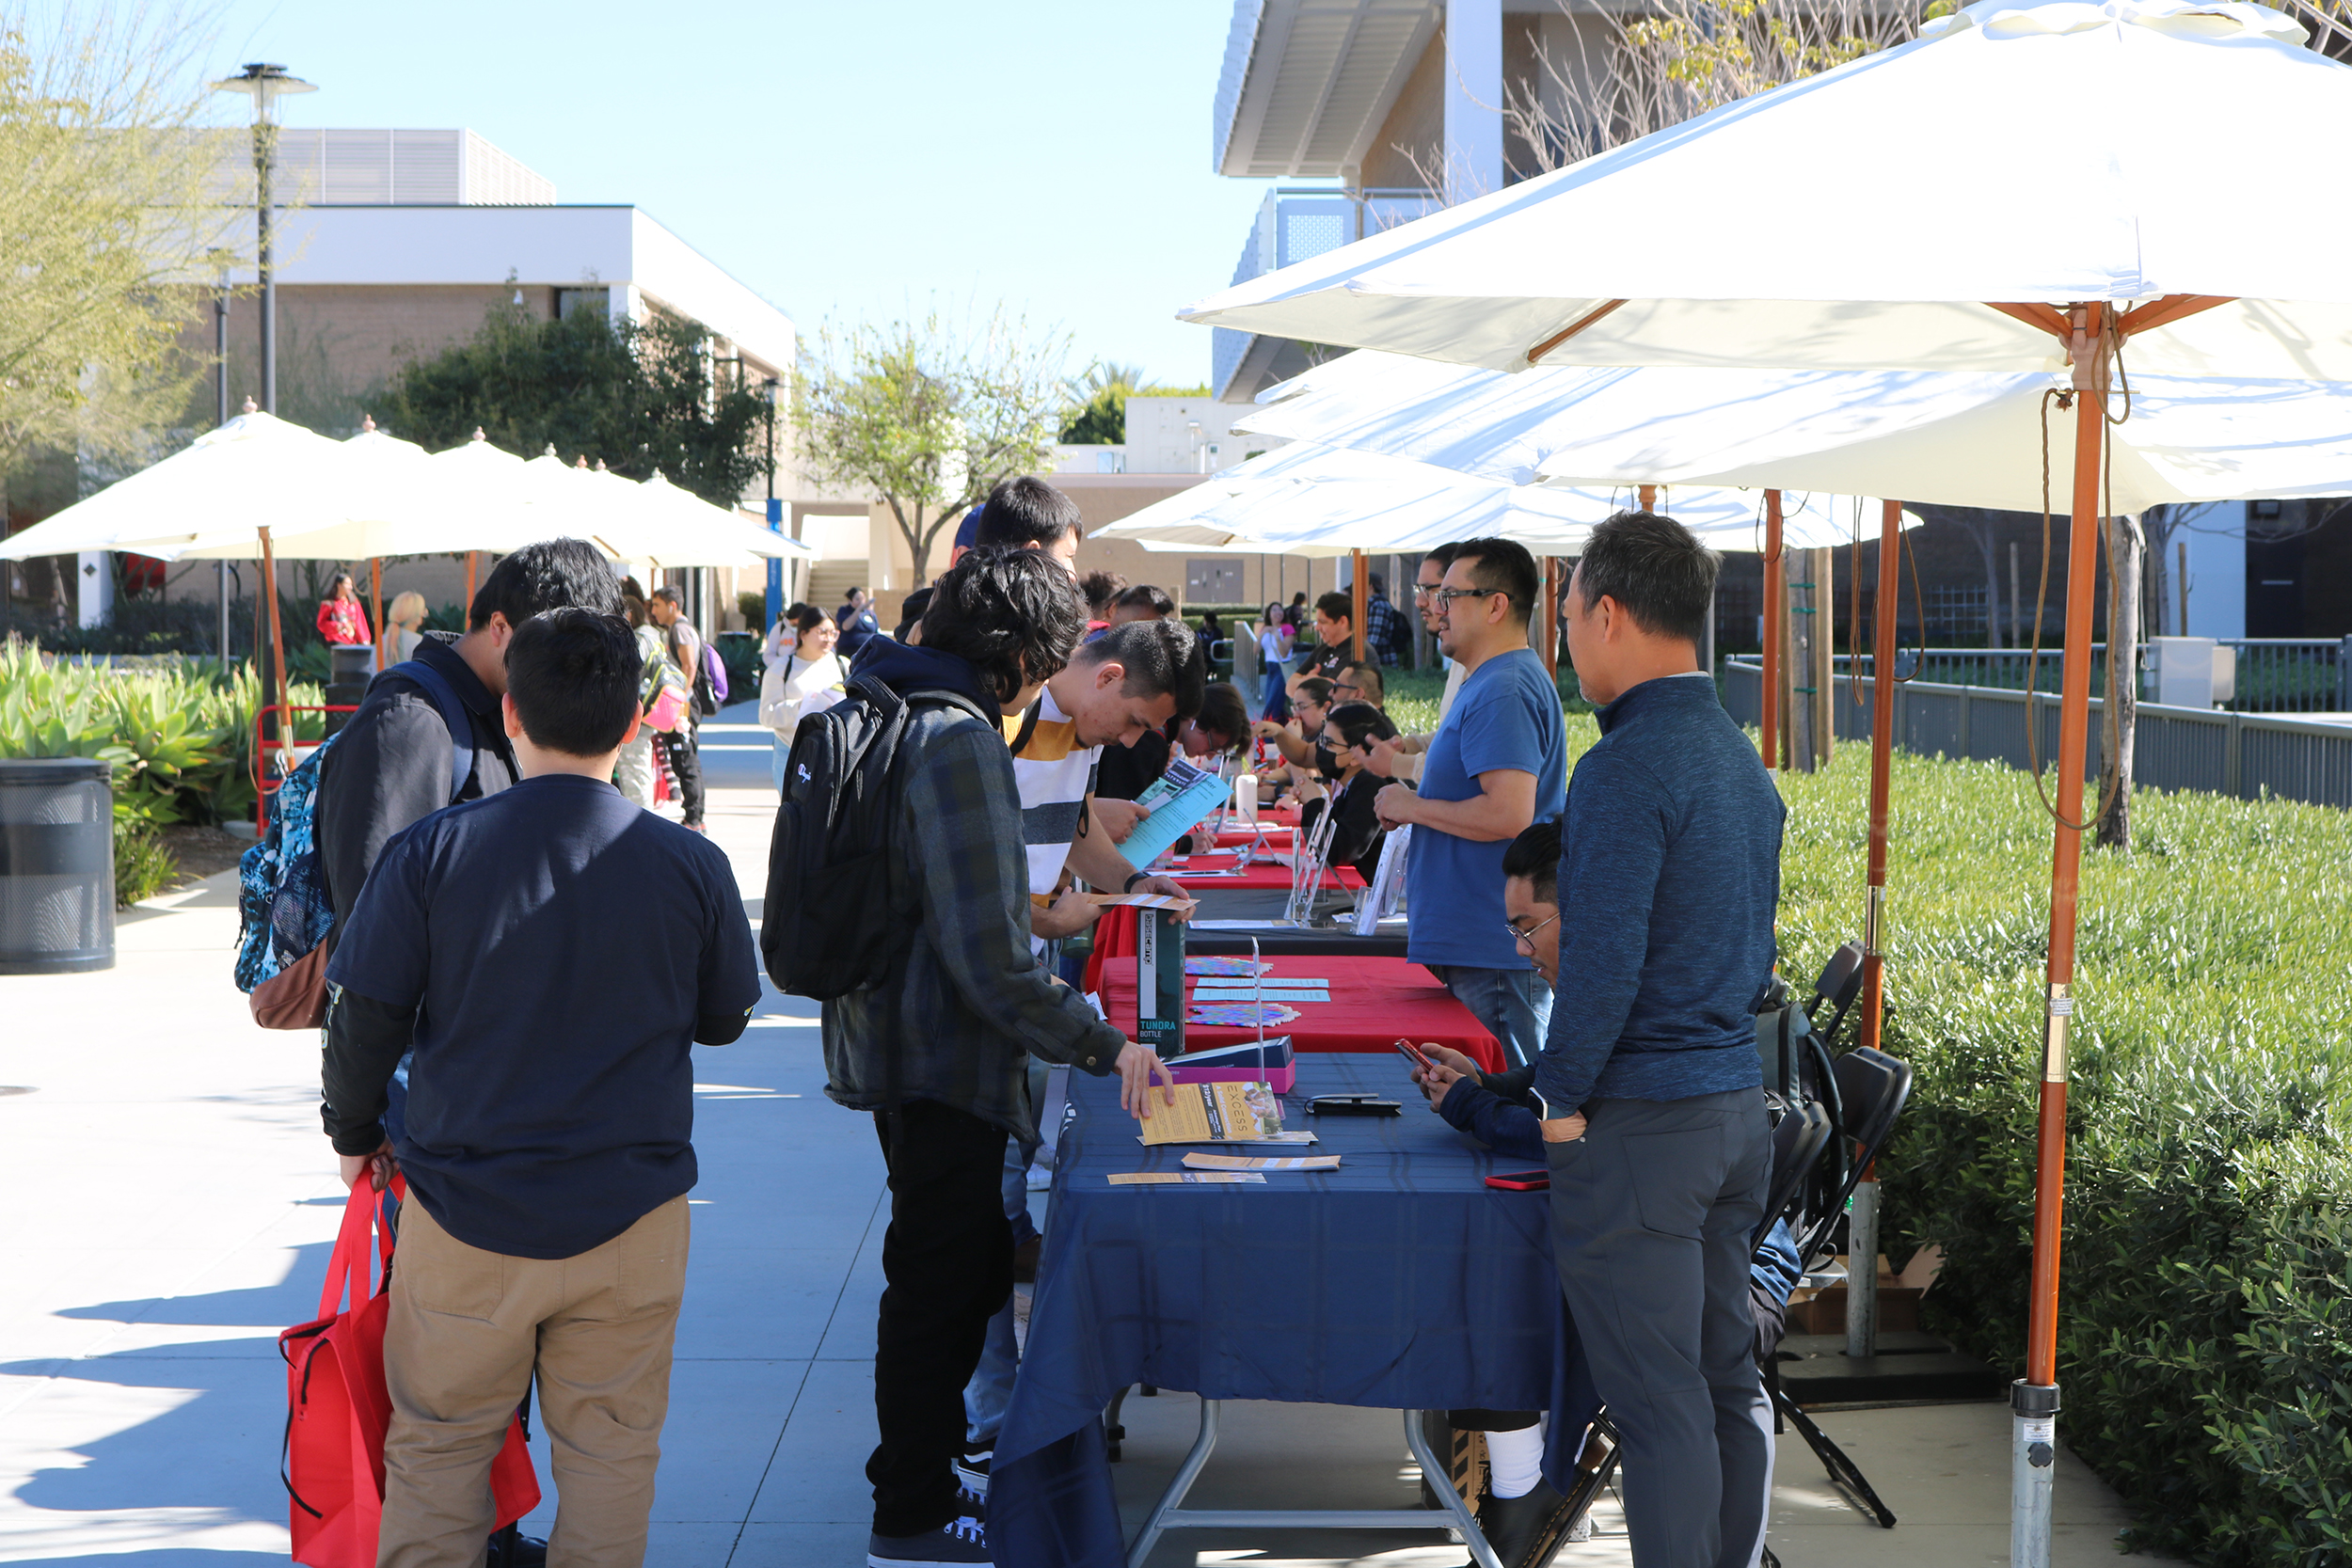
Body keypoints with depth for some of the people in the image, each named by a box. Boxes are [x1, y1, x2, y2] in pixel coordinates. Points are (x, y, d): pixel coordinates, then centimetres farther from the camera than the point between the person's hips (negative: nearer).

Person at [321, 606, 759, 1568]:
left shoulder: (432, 852, -10)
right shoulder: (692, 867, -7)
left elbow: (363, 1017, -5)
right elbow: (724, 1019, 8)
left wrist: (353, 1134, 14)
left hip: (465, 1213, 0)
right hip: (632, 1217, 1)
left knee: (437, 1451, 14)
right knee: (609, 1453, 12)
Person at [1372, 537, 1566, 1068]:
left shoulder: (1502, 692, -17)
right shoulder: (1493, 682, 17)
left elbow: (1509, 815, -27)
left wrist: (1412, 807, -14)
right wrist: (1415, 802, 12)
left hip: (1492, 953, -11)